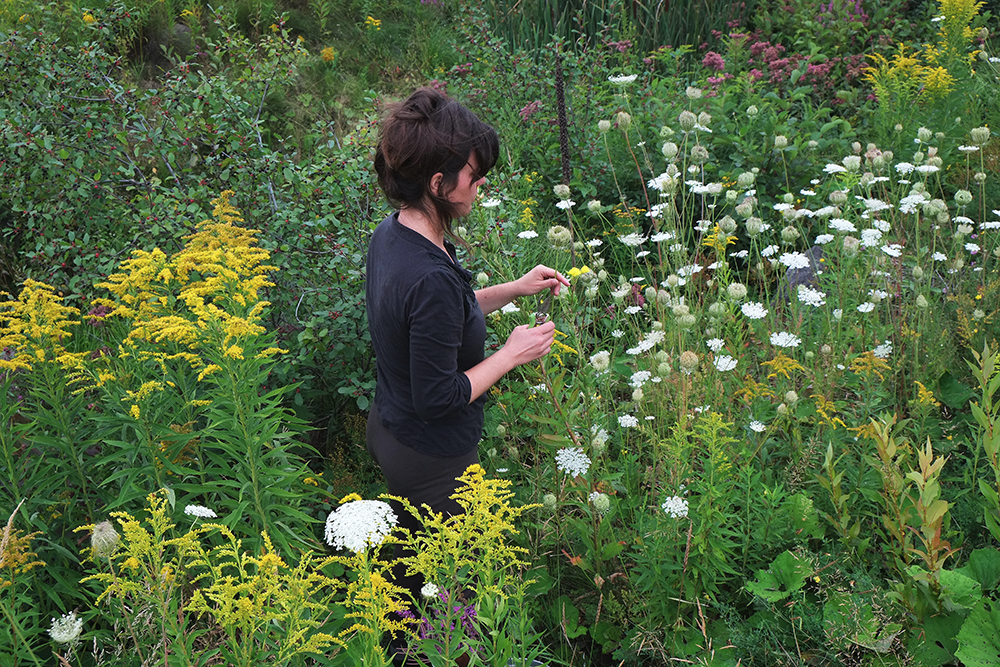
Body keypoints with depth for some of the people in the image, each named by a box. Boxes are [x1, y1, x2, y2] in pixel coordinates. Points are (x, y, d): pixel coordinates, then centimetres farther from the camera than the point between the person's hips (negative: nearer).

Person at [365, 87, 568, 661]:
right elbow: (438, 398, -29)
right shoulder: (432, 277, -35)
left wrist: (514, 290, 7)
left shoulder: (391, 235, -5)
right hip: (434, 459, -9)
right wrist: (512, 355, -17)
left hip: (388, 431, 9)